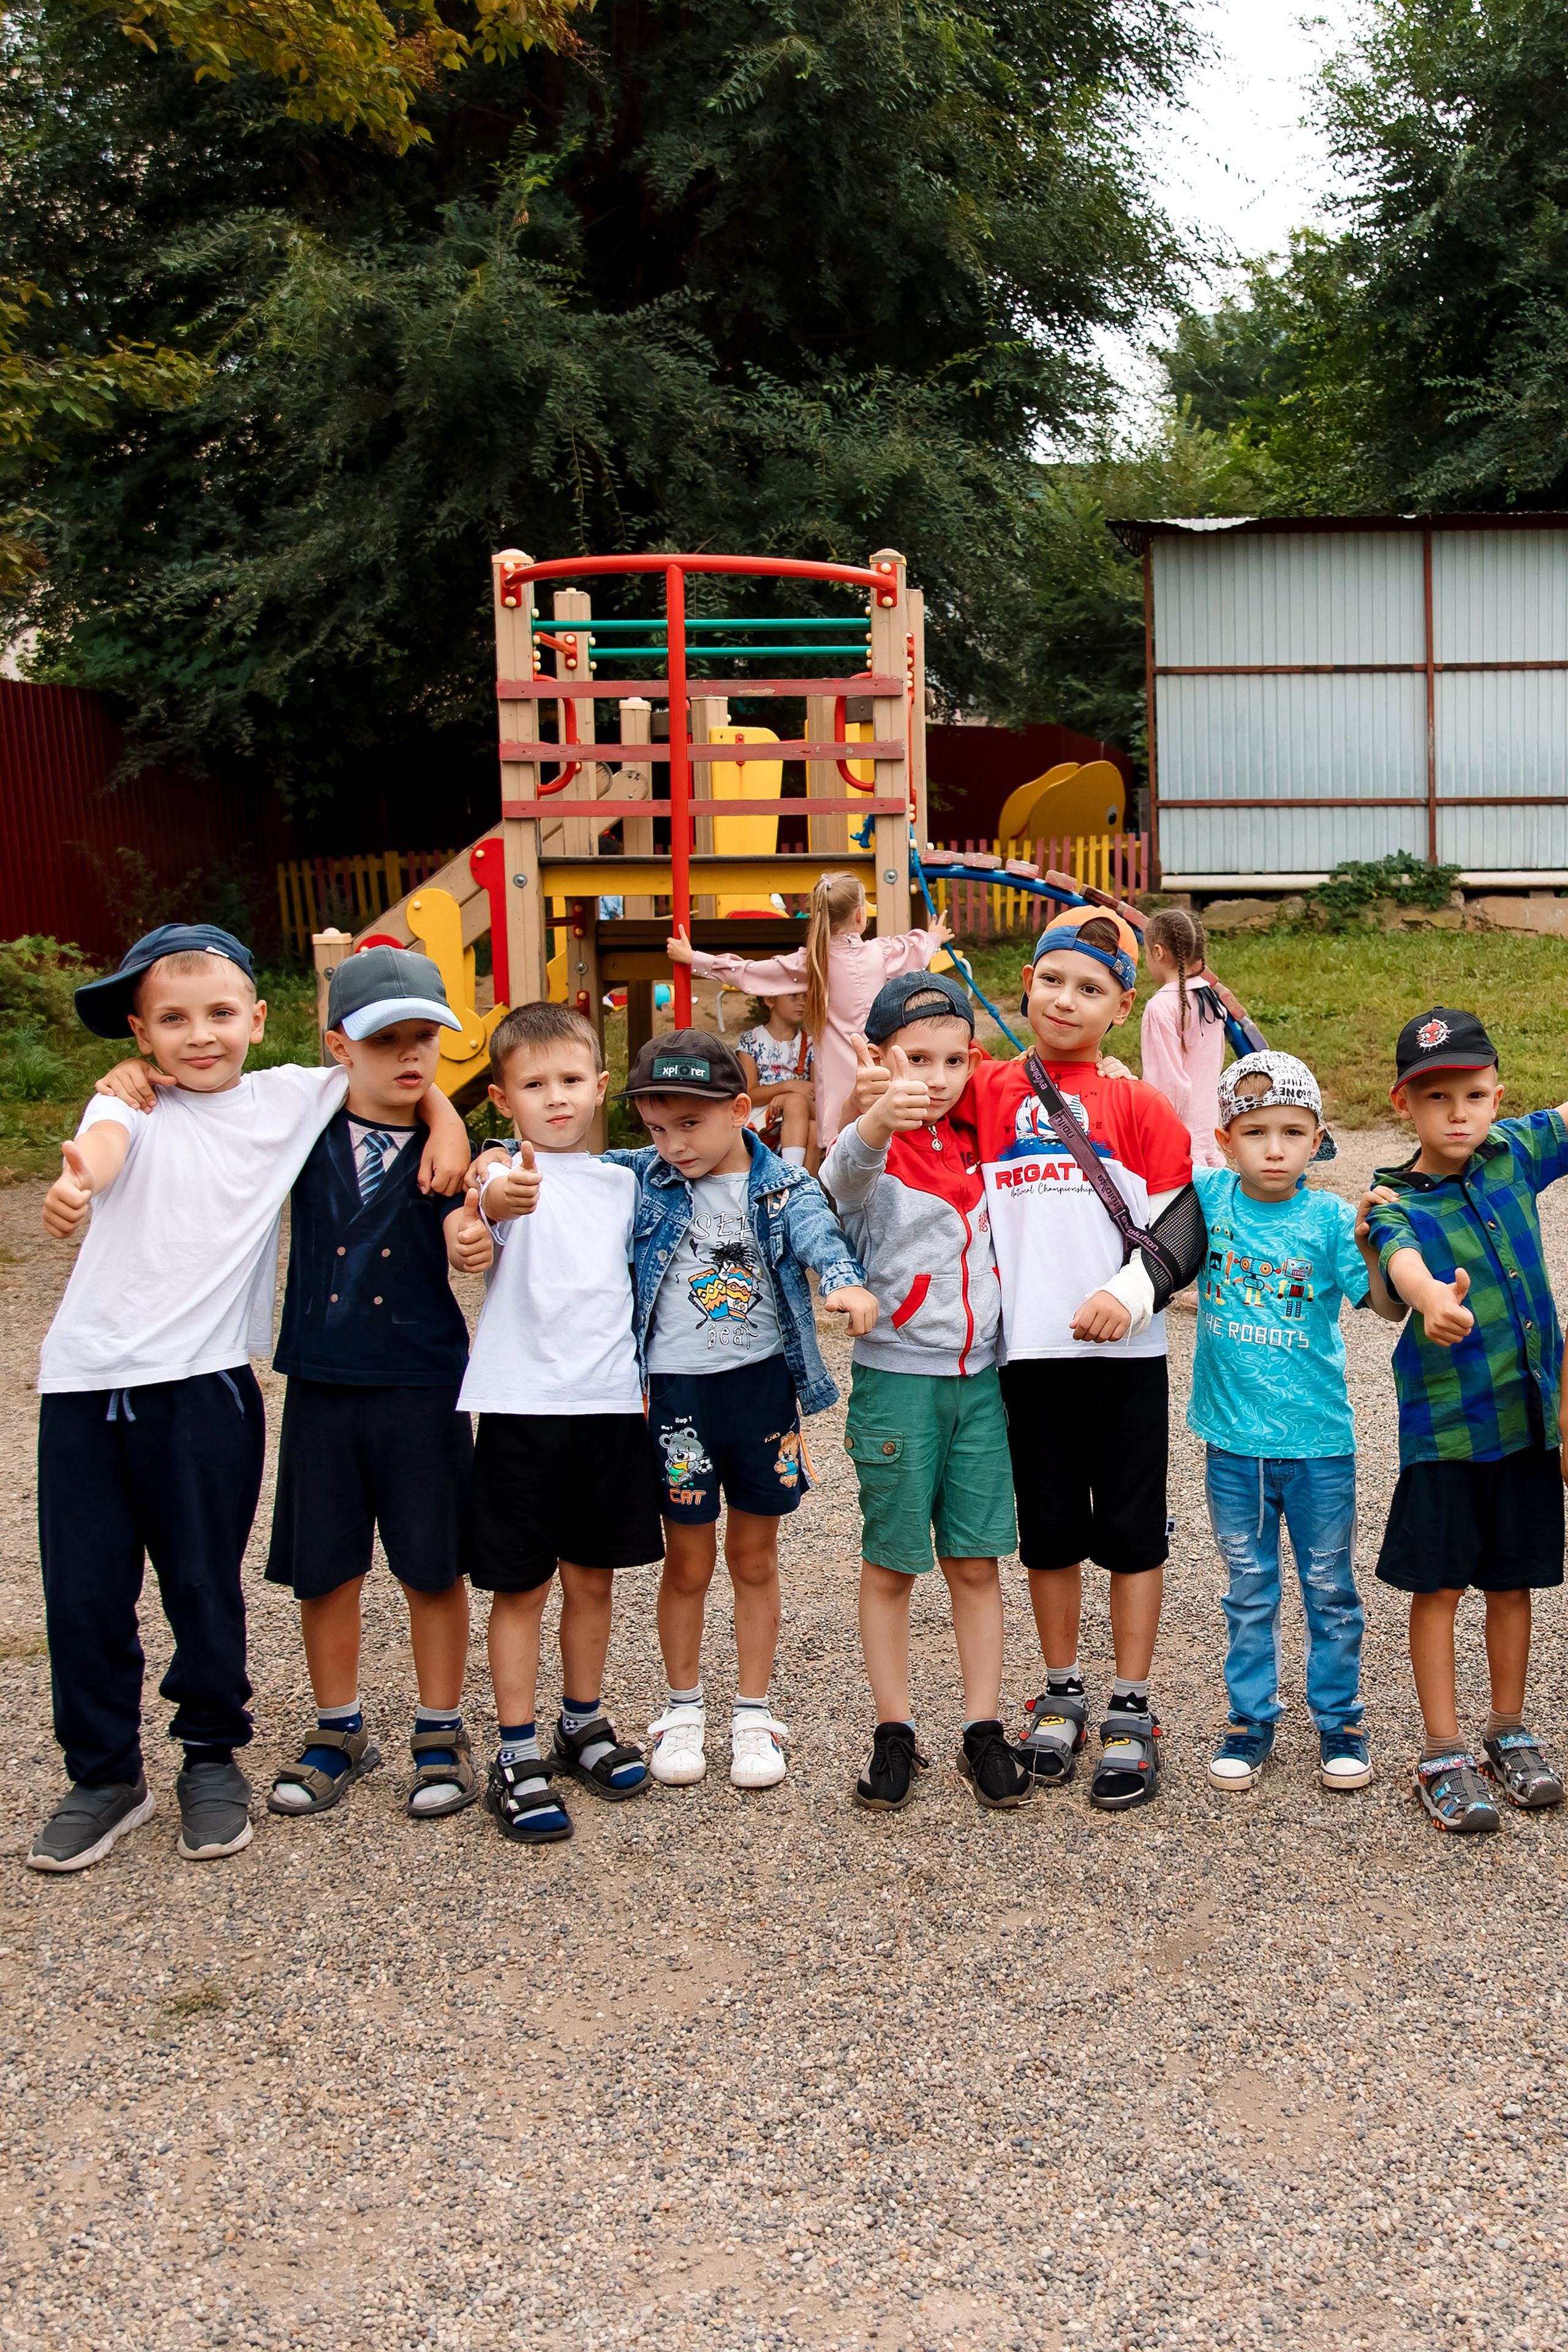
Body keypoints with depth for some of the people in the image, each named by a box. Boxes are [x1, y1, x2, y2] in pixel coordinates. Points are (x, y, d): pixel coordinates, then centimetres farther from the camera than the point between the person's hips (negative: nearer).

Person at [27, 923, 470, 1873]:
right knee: (84, 1592, 7)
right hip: (86, 1381, 1)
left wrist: (446, 1121, -2)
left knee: (205, 1585, 7)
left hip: (204, 1382, 0)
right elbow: (104, 1144, -22)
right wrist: (74, 1181, -45)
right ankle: (106, 1775, 25)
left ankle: (214, 1755, 29)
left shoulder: (291, 1098, 5)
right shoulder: (134, 1104, 1)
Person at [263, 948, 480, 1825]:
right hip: (322, 1385, 2)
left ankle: (442, 1732, 23)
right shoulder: (305, 1135, 1)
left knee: (435, 1567, 6)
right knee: (324, 1568, 10)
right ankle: (340, 1731, 27)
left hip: (424, 1387, -2)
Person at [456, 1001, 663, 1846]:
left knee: (593, 1577, 14)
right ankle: (518, 1754, 13)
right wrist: (496, 1200, -52)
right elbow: (486, 1203, -29)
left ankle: (584, 1721, 31)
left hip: (611, 1402, 4)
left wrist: (646, 1375, 15)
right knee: (522, 1586, 3)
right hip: (522, 1404, -4)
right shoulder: (505, 1171, -5)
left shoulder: (622, 1181, 10)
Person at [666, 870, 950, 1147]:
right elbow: (913, 947, 25)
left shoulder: (812, 962, -6)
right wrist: (935, 938, 49)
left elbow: (748, 973, -3)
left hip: (838, 1077, -2)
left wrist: (692, 958, 6)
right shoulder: (879, 953, 1)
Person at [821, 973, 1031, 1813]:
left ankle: (984, 1733, 16)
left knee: (976, 1562, 8)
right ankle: (894, 1735, 17)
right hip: (897, 1377, -4)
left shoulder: (975, 1138, 7)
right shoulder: (875, 1148, -11)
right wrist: (881, 1119, -57)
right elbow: (844, 1176, -36)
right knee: (891, 1564, 5)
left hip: (980, 1377, 4)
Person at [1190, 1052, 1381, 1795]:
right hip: (1232, 1436, 1)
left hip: (1317, 1440, -1)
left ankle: (1339, 1720, 27)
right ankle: (1251, 1719, 27)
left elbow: (1385, 1302, -17)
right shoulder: (1207, 1197, -4)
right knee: (1248, 1589, 14)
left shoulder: (1328, 1217, -10)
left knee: (1330, 1587, 12)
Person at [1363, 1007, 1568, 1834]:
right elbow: (1402, 1261, -35)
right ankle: (1444, 1752, 14)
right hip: (1445, 1422, -4)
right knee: (1439, 1585, 3)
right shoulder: (1398, 1205, -13)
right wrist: (1434, 1301, -57)